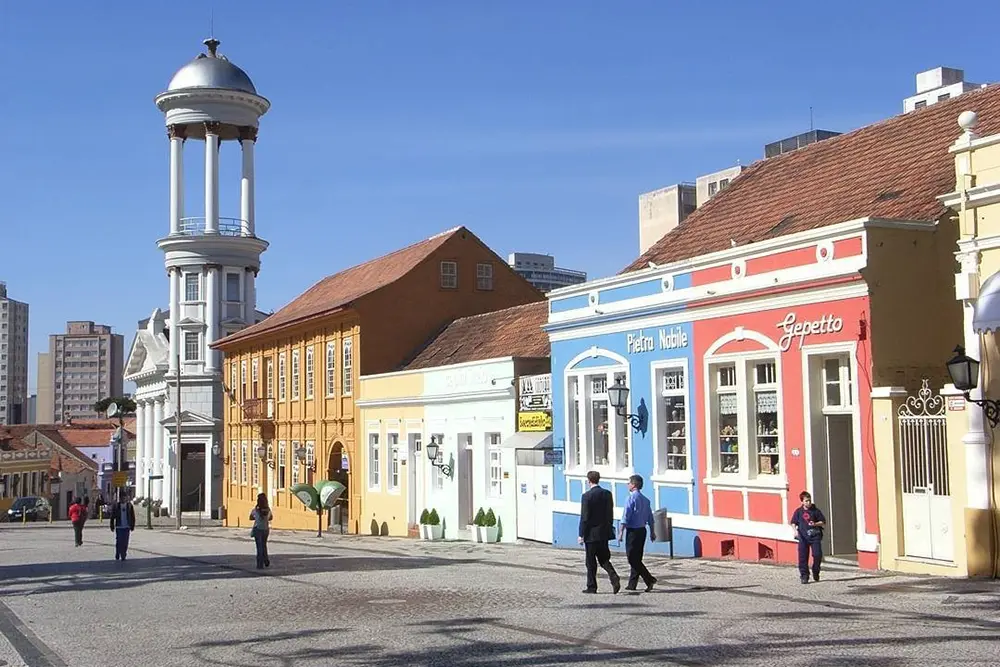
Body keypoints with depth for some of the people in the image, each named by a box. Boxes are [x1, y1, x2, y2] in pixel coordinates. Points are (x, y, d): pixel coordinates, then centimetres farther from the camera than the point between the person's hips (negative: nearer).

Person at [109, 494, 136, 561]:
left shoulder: (129, 505, 5)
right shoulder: (116, 506, 1)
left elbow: (133, 517, 9)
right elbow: (112, 517, 4)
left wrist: (132, 526, 6)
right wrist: (112, 526, 1)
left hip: (127, 527, 1)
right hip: (119, 527, -1)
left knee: (125, 543, 1)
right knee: (119, 542, -5)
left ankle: (123, 556, 9)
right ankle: (117, 556, 8)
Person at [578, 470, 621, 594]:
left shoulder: (587, 496, -14)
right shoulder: (607, 494, 3)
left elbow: (584, 517, -14)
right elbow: (610, 514, 8)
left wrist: (581, 535, -8)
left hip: (591, 533, -5)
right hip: (604, 532, 5)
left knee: (591, 561, 4)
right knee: (604, 558, 15)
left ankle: (591, 587, 9)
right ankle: (614, 577, -7)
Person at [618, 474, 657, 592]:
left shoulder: (631, 498, -13)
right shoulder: (645, 499, 11)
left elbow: (625, 517, -16)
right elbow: (650, 518, 15)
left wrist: (620, 532, -14)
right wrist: (652, 532, 22)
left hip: (633, 530, -8)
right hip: (642, 530, 8)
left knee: (632, 559, -5)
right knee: (637, 558, 13)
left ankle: (650, 579, -16)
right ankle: (632, 584, 17)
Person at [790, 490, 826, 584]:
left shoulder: (815, 510, 2)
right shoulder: (798, 512, 5)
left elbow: (823, 522, 6)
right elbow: (793, 522, 11)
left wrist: (815, 524, -11)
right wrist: (795, 530, -6)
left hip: (815, 536, -1)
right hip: (803, 537, 1)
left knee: (817, 554, -7)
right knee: (803, 557, -2)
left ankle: (815, 572, 17)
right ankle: (804, 576, 5)